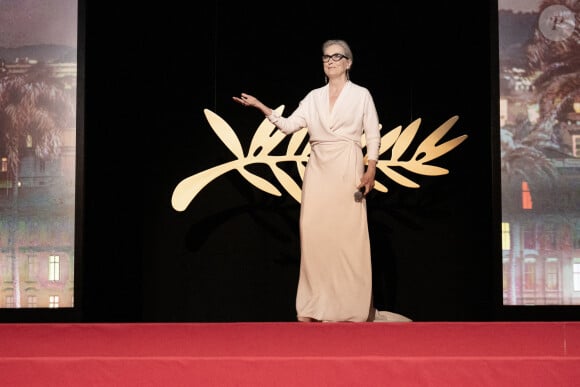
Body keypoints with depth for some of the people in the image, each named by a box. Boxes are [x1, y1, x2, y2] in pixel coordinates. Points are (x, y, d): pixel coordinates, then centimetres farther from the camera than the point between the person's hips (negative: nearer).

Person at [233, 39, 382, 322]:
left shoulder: (361, 95, 5)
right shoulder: (314, 97, 14)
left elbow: (373, 135, 2)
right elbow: (289, 125, 5)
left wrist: (371, 170, -9)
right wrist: (260, 107, -6)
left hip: (347, 171, -3)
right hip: (318, 171, 4)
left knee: (348, 236, -6)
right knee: (314, 234, -3)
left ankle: (351, 307, 0)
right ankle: (315, 306, 3)